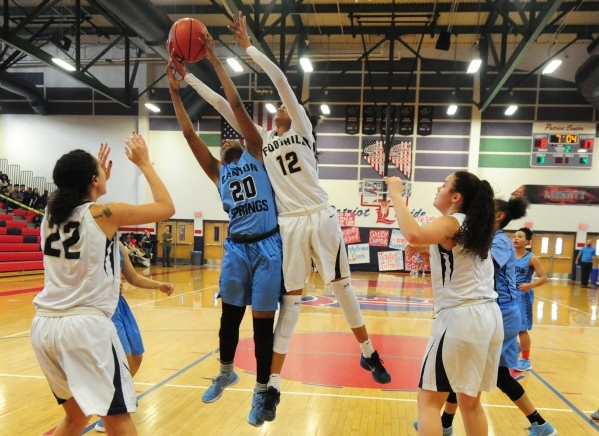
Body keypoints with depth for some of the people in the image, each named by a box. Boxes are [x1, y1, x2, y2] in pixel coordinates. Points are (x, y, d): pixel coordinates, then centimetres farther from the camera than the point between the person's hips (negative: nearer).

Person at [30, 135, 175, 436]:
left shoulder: (51, 215, 9)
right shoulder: (105, 213, -9)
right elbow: (166, 207, 0)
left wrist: (100, 178, 30)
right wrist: (144, 163, 8)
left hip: (44, 326, 8)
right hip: (85, 325, -7)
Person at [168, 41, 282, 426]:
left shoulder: (256, 154, 8)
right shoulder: (218, 171, 15)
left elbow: (237, 106, 1)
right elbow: (190, 134, 7)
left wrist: (215, 60, 0)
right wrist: (176, 90, 2)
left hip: (268, 246, -3)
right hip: (237, 247, 4)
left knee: (263, 322, 3)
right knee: (230, 316, 12)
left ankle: (261, 391, 17)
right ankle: (226, 373, 37)